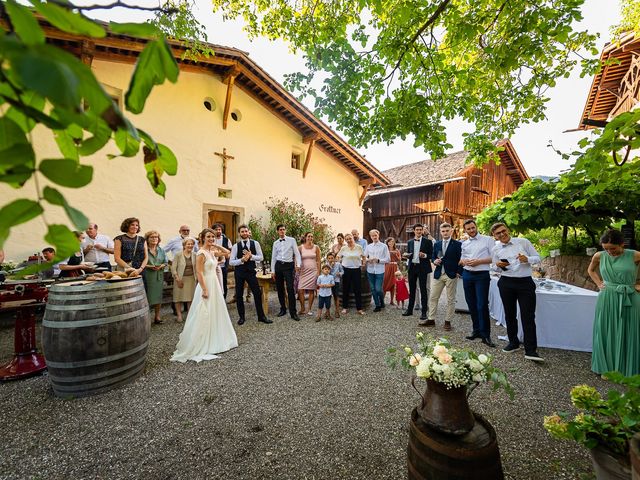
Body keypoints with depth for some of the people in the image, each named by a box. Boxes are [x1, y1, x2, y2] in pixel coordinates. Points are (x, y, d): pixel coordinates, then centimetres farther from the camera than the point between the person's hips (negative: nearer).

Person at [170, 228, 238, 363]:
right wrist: (205, 290, -21)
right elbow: (199, 273, -19)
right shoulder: (201, 253, -15)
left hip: (215, 284, 9)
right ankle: (198, 345, 11)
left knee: (215, 313, 17)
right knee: (203, 316, -1)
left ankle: (212, 342, 32)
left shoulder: (213, 252, 8)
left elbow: (227, 252, 18)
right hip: (206, 285, -9)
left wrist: (215, 245, 6)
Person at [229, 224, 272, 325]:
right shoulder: (235, 246, -3)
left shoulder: (255, 243, -1)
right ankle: (241, 317, 26)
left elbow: (261, 257, -2)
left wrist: (251, 256, -19)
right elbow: (231, 262, -5)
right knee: (239, 295, 8)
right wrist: (242, 260, -20)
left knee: (257, 293, 1)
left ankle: (261, 316, 16)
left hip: (251, 271, 0)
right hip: (239, 272, 0)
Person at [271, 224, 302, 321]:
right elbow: (273, 257, 13)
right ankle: (283, 309, 24)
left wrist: (298, 264, -15)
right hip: (278, 265, 4)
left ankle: (293, 312, -3)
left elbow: (297, 253, -1)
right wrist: (272, 271, 9)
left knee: (290, 289, -11)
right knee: (279, 288, 8)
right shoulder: (275, 243, 10)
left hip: (289, 265, -4)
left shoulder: (292, 240, 2)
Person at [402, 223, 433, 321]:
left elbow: (432, 255, -1)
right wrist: (406, 255, -5)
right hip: (412, 267, 4)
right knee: (412, 289, 11)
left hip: (422, 268, -4)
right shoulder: (409, 242, 11)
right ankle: (410, 310, 21)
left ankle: (424, 312, 9)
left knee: (423, 289, 1)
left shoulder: (427, 241, 0)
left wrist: (425, 255, -20)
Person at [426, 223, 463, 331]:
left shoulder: (458, 244, -3)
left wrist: (458, 272, -11)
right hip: (438, 274, 4)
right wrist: (435, 261, -5)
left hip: (451, 275, -4)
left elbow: (461, 260, -3)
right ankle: (431, 320, 15)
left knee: (451, 300, 5)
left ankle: (448, 321, 17)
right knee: (433, 298, 6)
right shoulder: (437, 244, 11)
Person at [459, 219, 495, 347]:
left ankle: (485, 335, 4)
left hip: (482, 275, -5)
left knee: (482, 305, -6)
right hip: (467, 275, 5)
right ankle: (476, 330, 24)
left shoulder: (488, 240, -2)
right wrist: (463, 261, -4)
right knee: (471, 304, 11)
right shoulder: (464, 244, 13)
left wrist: (478, 261, -16)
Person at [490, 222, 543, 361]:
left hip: (525, 282, -2)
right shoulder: (495, 249, 4)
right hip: (506, 283, 2)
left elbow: (537, 258, 3)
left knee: (528, 316, -4)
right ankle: (513, 343, 27)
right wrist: (498, 265, -10)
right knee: (510, 314, 11)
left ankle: (530, 350, 1)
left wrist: (527, 259, -17)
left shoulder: (523, 242, 0)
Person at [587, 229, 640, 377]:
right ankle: (607, 368, 19)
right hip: (607, 299, 1)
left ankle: (628, 371, 21)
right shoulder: (599, 256, 0)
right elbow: (591, 270, 19)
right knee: (607, 334, 7)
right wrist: (599, 283, 7)